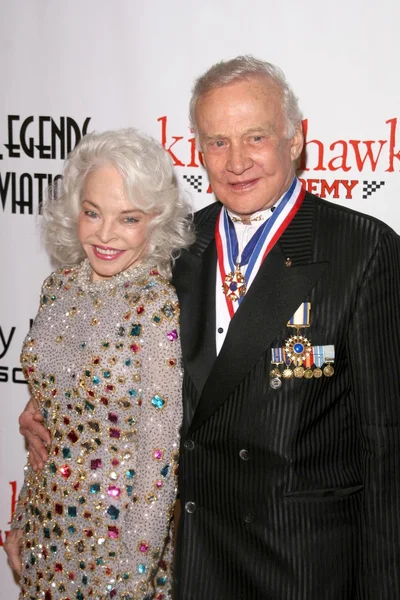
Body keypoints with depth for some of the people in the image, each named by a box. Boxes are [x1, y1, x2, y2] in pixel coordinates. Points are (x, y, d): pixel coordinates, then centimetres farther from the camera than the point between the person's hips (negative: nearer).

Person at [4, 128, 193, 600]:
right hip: (49, 528, 6)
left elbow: (160, 455, -18)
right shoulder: (61, 285, -1)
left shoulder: (163, 307, -20)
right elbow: (45, 422, 8)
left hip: (121, 530, -5)